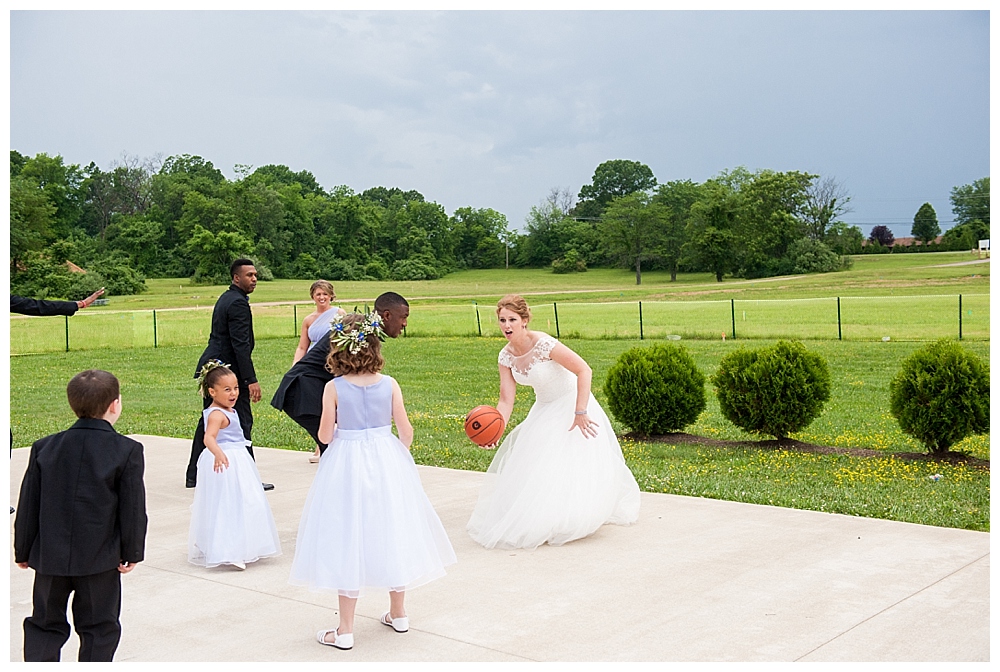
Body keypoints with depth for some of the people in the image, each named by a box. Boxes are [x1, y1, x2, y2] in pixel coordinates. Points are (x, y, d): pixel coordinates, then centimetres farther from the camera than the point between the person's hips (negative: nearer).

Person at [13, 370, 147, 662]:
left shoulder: (44, 448, 1)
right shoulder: (127, 451, -10)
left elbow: (28, 506, 4)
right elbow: (133, 508, -8)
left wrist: (23, 551, 14)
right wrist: (132, 552, 3)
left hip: (50, 556, 3)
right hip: (100, 559, -3)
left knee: (45, 624, 17)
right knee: (99, 628, 10)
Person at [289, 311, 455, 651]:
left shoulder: (333, 388, -10)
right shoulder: (389, 384, -4)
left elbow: (325, 435, -7)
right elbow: (405, 429, -4)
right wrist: (401, 452, 16)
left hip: (346, 464, -3)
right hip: (387, 462, 3)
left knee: (348, 540, 3)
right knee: (390, 533, 17)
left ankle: (345, 630, 8)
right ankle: (398, 613, 30)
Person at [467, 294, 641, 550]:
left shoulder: (543, 344, -28)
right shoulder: (506, 356, -7)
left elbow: (584, 370, -29)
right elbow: (506, 400, -7)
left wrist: (580, 412, -32)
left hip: (572, 407, -8)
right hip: (543, 411, 8)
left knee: (568, 466, -10)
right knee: (530, 466, 14)